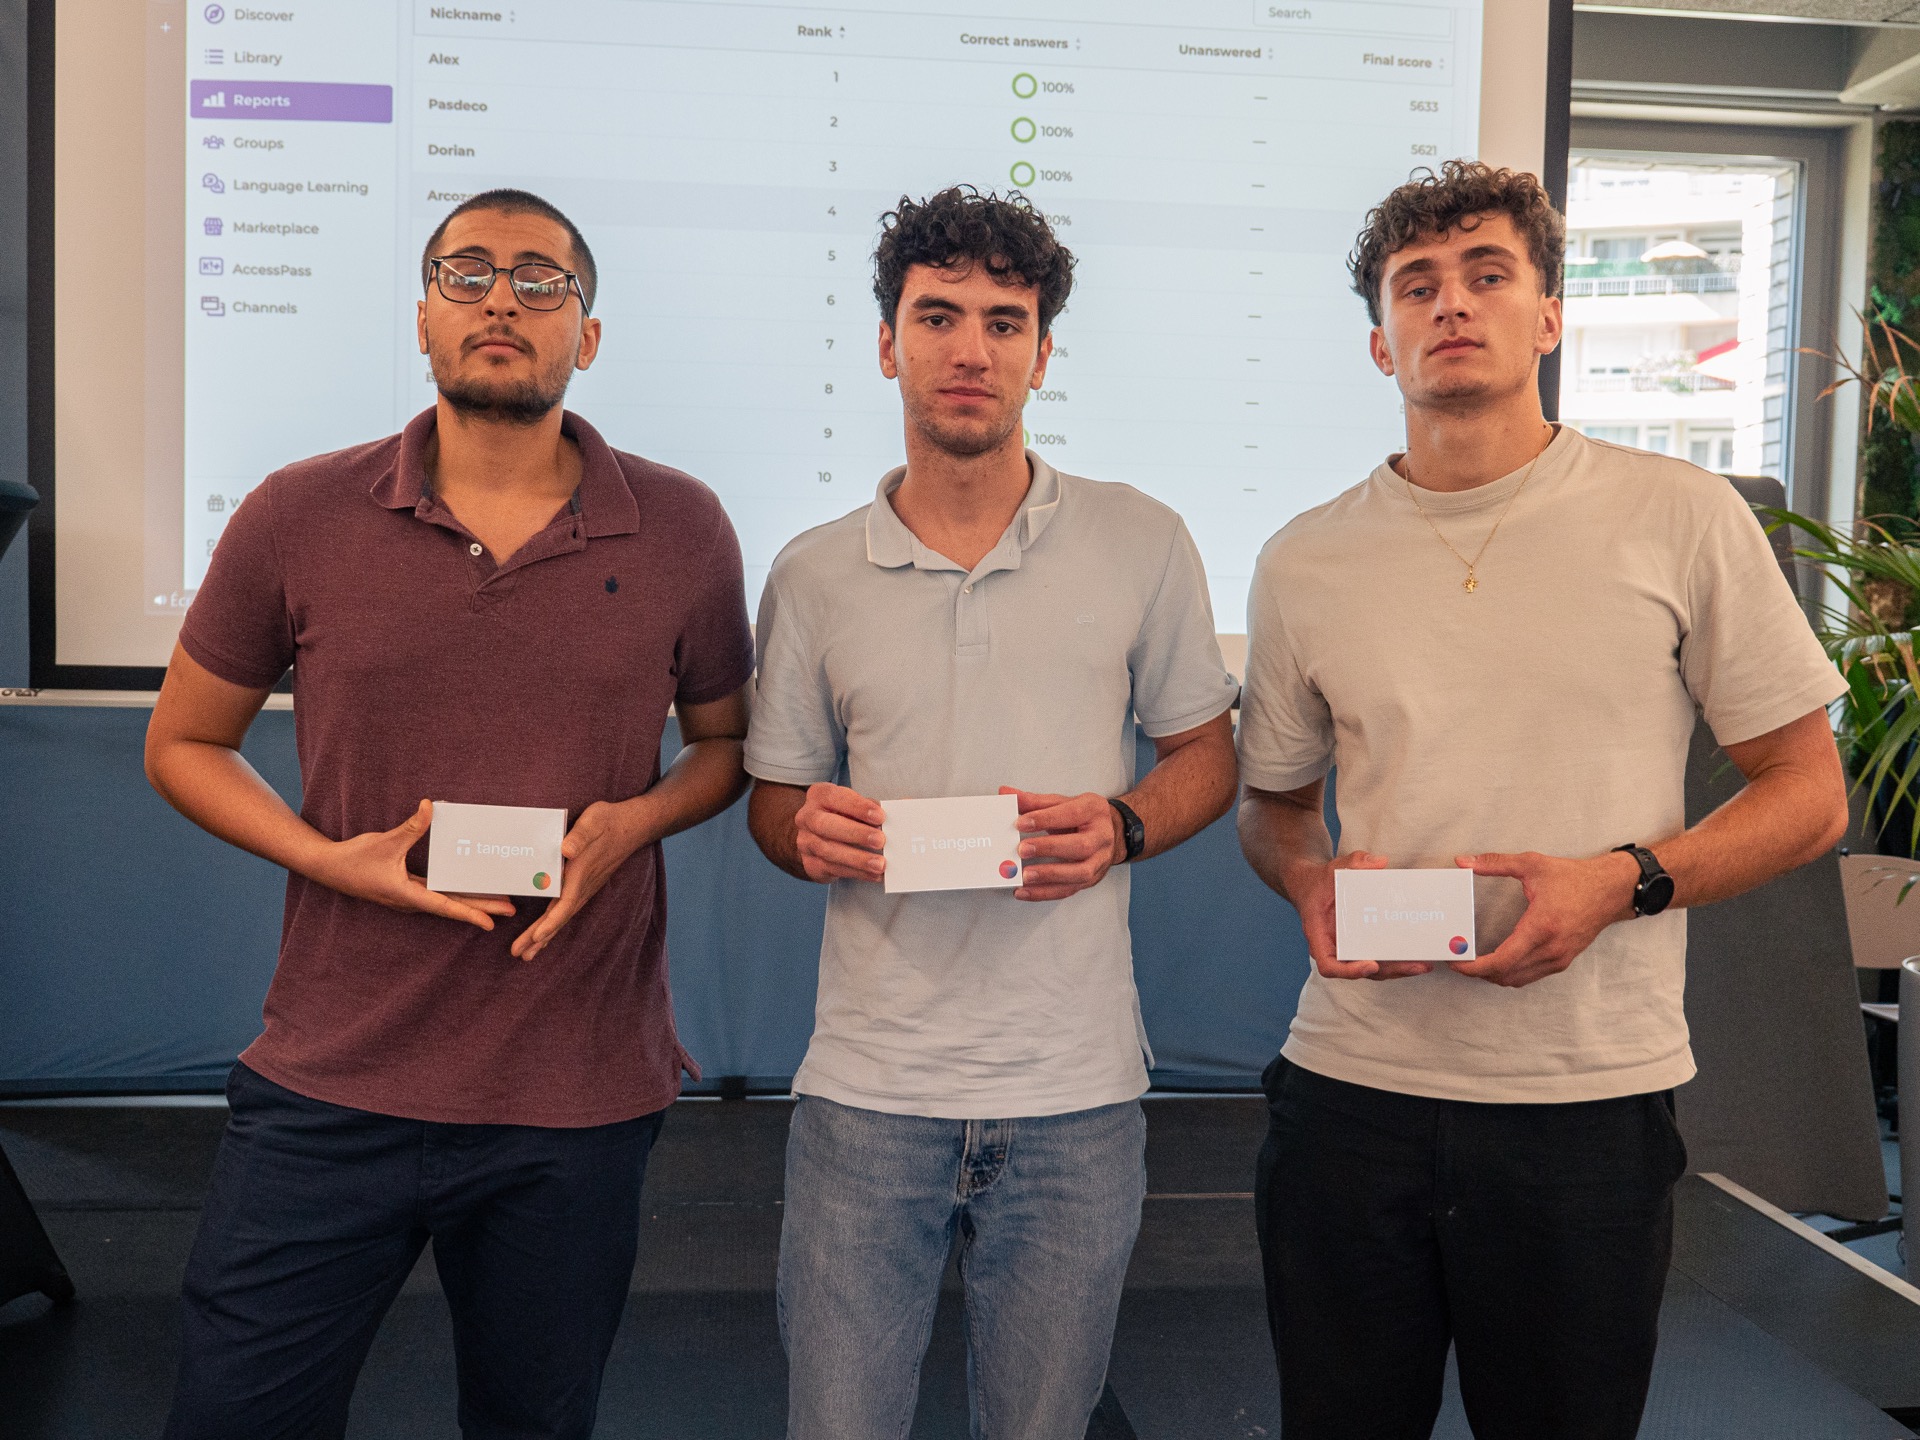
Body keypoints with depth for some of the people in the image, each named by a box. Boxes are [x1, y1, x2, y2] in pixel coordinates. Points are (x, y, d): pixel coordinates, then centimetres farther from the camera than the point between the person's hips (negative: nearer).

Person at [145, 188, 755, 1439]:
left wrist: (634, 820, -10)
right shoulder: (296, 520, -2)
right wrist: (331, 859, -9)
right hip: (327, 1093, 0)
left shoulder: (681, 530, -1)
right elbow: (184, 743, 8)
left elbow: (727, 742, 12)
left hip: (580, 1105, 1)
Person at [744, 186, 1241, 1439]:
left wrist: (1118, 827, -12)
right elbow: (773, 794, 12)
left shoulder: (1141, 544, 1)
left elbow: (1207, 756, 9)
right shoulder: (814, 574, 4)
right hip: (867, 1093, 1)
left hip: (1075, 1097, 0)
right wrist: (807, 831, -11)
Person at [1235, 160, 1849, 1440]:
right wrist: (1309, 880, -7)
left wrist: (1624, 880, -14)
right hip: (1353, 1084, 2)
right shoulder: (1307, 563, 5)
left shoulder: (1681, 518, -2)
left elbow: (1810, 794, 2)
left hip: (1589, 1100, -1)